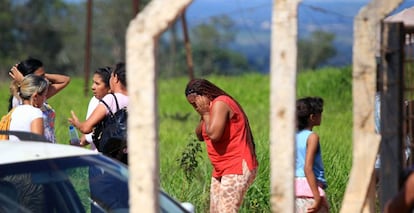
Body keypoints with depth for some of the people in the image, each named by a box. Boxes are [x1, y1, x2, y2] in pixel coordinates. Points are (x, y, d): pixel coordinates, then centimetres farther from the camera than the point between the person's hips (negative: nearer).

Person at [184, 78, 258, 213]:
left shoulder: (220, 104, -14)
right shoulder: (213, 107, 17)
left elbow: (214, 134, -25)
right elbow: (200, 136, 17)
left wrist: (205, 114, -11)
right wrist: (203, 117, 0)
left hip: (237, 169, -11)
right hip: (221, 171, 11)